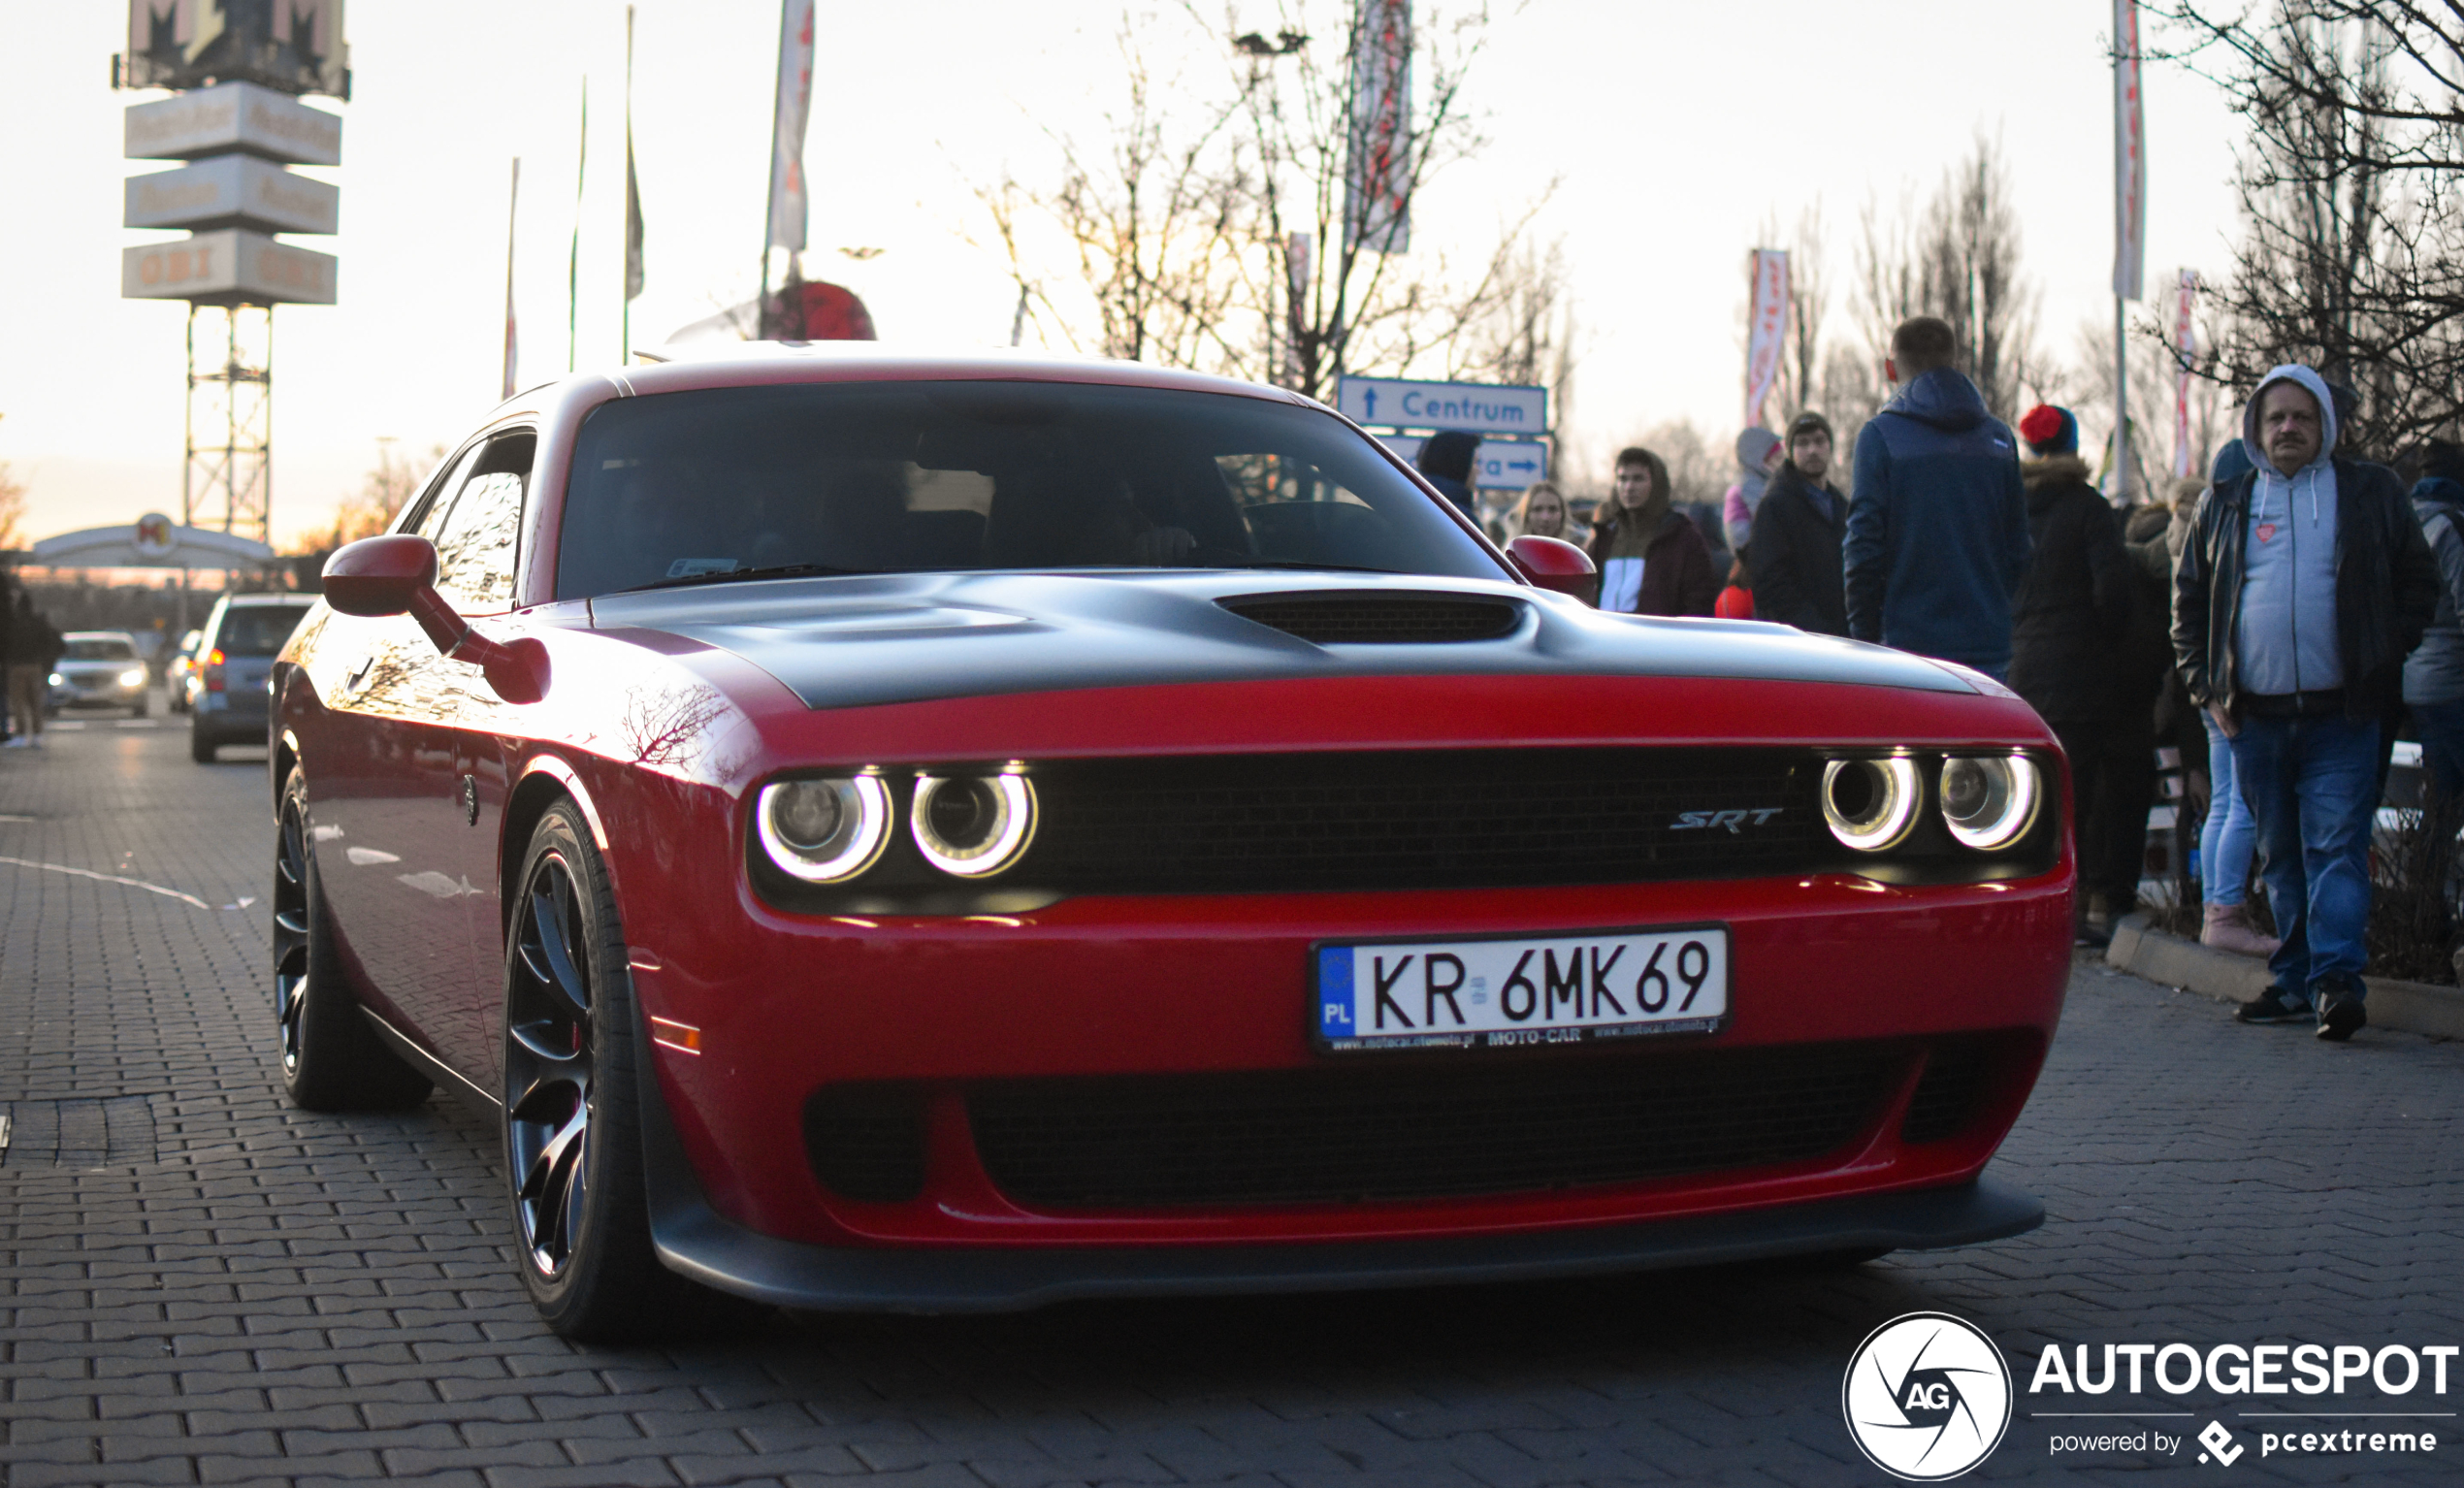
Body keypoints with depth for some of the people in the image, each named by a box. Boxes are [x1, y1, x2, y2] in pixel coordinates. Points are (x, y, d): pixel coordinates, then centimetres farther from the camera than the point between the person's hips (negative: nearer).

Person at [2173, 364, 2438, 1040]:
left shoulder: (2371, 493, 7)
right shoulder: (2224, 505, 13)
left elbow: (2418, 582, 10)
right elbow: (2189, 599, 17)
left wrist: (2382, 658, 0)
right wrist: (2205, 685, 7)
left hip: (2341, 715, -3)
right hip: (2255, 717, 3)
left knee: (2336, 847, -10)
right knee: (2279, 857, 8)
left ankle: (2337, 979, -14)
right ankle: (2295, 980, 15)